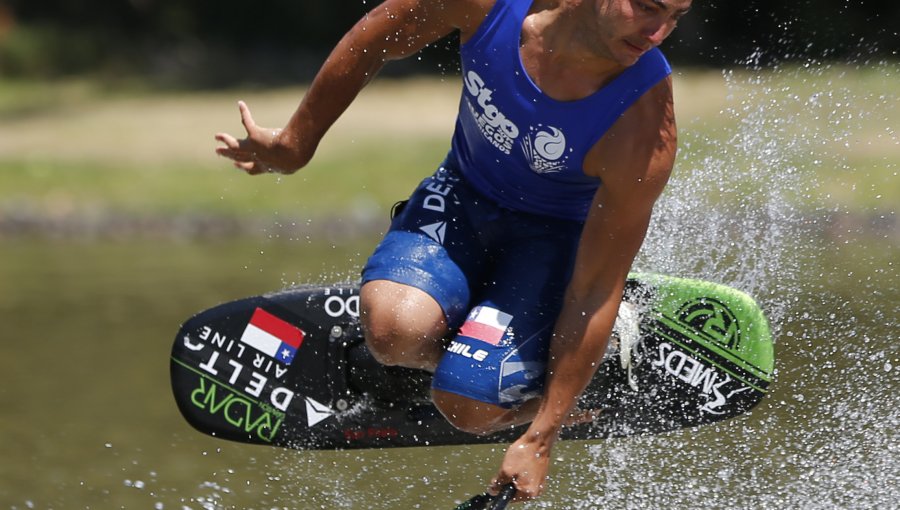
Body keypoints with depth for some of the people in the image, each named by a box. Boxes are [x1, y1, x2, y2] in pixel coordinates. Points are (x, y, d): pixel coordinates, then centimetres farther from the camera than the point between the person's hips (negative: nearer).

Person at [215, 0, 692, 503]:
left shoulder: (645, 133, -33)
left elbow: (596, 291, -25)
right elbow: (373, 43, -7)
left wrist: (540, 440, -22)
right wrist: (296, 142, 6)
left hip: (557, 233, -2)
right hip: (464, 192, 3)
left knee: (470, 405, -22)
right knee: (395, 330, -28)